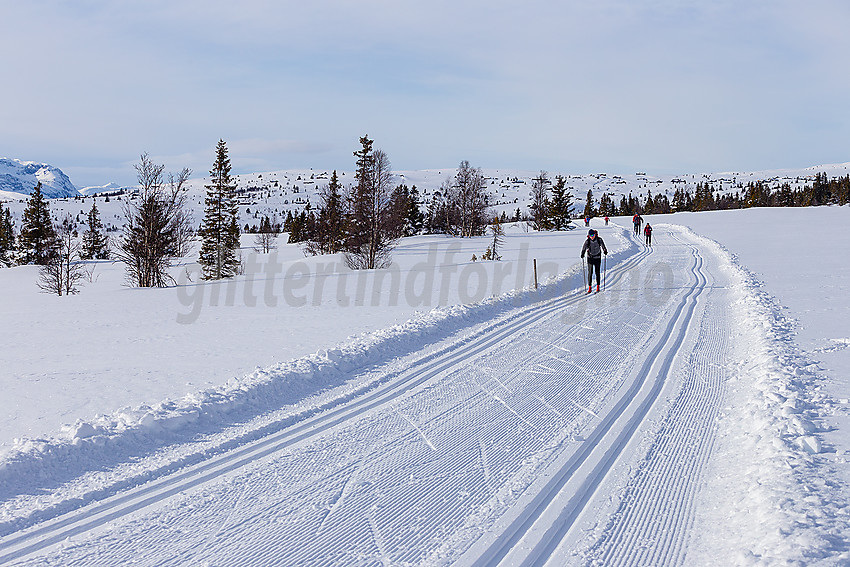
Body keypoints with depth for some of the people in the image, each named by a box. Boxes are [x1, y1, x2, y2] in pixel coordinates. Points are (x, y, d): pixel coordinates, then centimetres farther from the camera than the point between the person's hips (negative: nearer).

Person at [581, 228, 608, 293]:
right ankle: (590, 288, 0)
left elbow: (603, 246, -4)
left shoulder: (599, 240, -10)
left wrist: (605, 251, -24)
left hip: (597, 258, 0)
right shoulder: (587, 241, -11)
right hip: (590, 258, 0)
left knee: (597, 272, 4)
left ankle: (598, 287, 15)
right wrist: (582, 254, -28)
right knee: (590, 273, -4)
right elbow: (584, 248, -11)